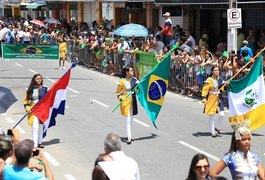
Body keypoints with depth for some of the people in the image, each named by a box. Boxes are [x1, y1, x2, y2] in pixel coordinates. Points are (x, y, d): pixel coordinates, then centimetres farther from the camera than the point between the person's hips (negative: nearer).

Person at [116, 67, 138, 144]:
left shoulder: (134, 79, 2)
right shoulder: (122, 81, -10)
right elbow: (118, 92, -2)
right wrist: (120, 98, -17)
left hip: (133, 101, 6)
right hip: (126, 101, -6)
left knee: (131, 119, 15)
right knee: (128, 120, -10)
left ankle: (129, 136, 29)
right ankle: (129, 138, -9)